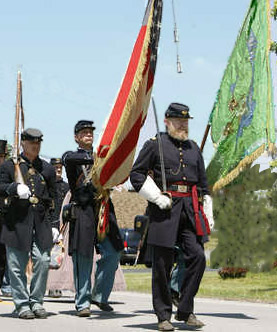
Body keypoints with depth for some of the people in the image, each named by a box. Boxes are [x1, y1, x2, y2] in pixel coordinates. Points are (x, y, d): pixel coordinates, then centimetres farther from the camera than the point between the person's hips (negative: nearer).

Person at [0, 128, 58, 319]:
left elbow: (53, 198, 18)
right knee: (17, 265, -1)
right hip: (17, 223, -2)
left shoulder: (47, 169, 17)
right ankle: (22, 304, 7)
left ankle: (36, 301, 8)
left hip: (42, 223, 2)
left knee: (43, 262, -6)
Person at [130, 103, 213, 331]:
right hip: (165, 208, -4)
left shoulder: (194, 148, 17)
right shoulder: (155, 144, 2)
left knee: (197, 256, -7)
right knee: (163, 263, -1)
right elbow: (136, 174, 0)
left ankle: (186, 310, 5)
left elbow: (203, 183, 21)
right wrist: (157, 198, -10)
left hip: (190, 208, 4)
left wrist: (207, 215, 14)